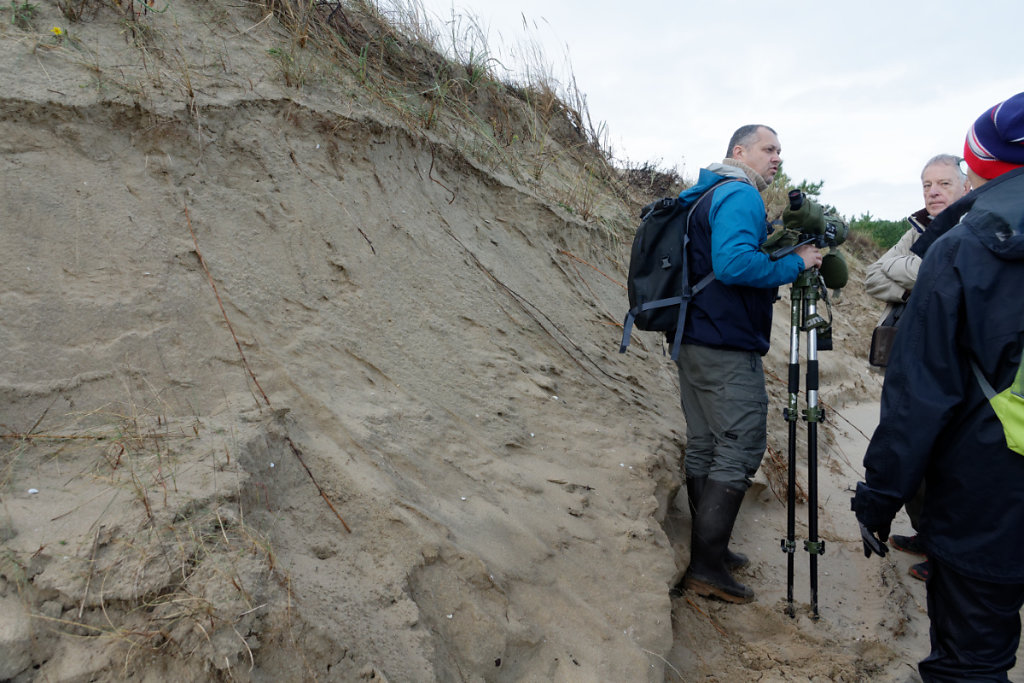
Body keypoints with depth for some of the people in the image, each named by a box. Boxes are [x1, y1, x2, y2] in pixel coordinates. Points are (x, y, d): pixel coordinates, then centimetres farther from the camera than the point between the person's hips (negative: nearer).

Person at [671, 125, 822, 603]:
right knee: (741, 449, -4)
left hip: (692, 341, 10)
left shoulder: (702, 198, 21)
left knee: (704, 447, 13)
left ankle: (705, 551, 23)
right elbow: (734, 263, -26)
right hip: (727, 347, -10)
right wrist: (794, 264, -13)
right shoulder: (741, 197, -10)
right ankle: (707, 565, 0)